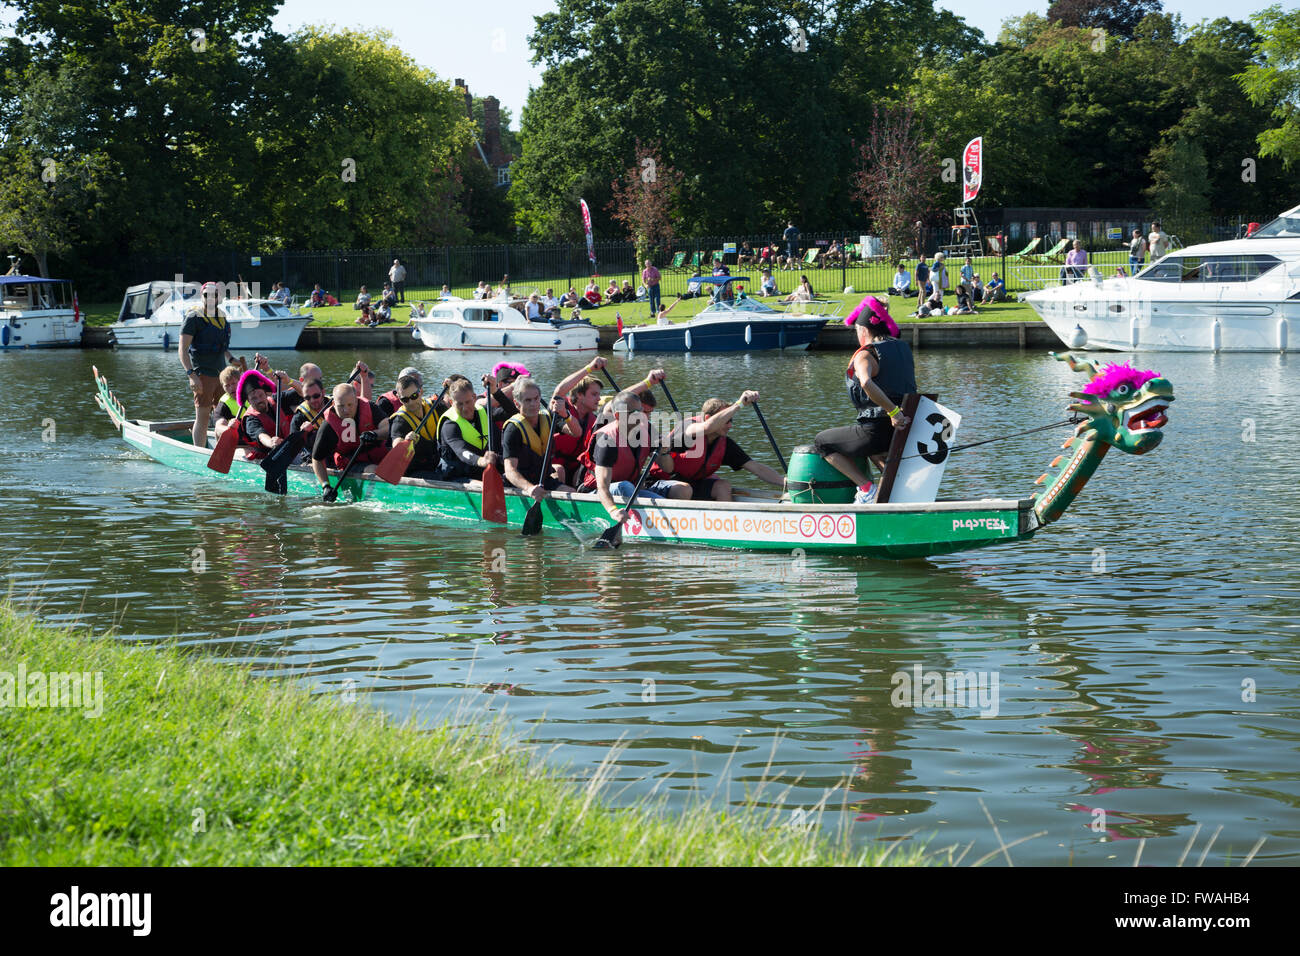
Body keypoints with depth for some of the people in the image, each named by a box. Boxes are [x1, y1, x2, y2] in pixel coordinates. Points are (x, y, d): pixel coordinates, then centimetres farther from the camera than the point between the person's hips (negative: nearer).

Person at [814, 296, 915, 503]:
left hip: (878, 430, -8)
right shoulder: (902, 347, 9)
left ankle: (866, 488, 1)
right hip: (907, 430, 8)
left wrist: (893, 411, -30)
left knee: (822, 442, 13)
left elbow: (866, 383, -34)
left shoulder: (865, 355, -14)